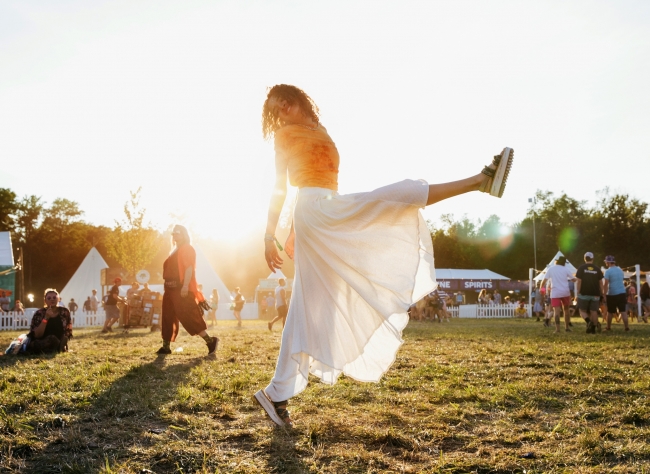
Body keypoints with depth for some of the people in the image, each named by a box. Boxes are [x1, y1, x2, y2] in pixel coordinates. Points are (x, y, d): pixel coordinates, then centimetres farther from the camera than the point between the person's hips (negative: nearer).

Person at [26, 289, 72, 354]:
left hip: (59, 344, 1)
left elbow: (69, 331, 13)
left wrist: (64, 341, -7)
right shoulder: (39, 314, -1)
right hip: (41, 344, -1)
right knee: (52, 339, -36)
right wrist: (46, 318, -20)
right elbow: (37, 335, -11)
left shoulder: (65, 312, 4)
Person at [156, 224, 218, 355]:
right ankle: (166, 346, 13)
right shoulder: (175, 251, 22)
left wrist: (185, 286, -26)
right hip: (171, 289, 10)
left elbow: (189, 268, -17)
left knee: (188, 317, -14)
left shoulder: (187, 249, -7)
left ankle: (210, 341, -13)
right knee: (168, 318, 9)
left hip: (182, 290, -10)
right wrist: (167, 286, 19)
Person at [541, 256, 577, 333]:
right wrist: (569, 279, 27)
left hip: (555, 293, -1)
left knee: (556, 310, -9)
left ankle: (557, 328, -22)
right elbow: (574, 279, 5)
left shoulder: (550, 269, 3)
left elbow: (544, 281, -2)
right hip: (565, 292, 1)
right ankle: (567, 327, 21)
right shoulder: (566, 269, 3)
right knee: (566, 309, 17)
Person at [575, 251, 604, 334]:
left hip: (584, 293, -2)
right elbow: (600, 283, 6)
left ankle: (588, 321, -19)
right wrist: (602, 294, 13)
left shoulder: (581, 268, -2)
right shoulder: (597, 269, 6)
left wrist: (577, 293, -3)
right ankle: (593, 328, 3)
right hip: (595, 294, 2)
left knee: (582, 310, 6)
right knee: (593, 311, 6)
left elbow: (578, 281, -6)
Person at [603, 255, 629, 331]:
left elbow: (606, 284, -15)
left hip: (612, 294, -5)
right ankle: (626, 327, -5)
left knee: (610, 312, 8)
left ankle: (608, 327, 17)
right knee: (623, 310, 3)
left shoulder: (608, 271, -10)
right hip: (622, 293, 5)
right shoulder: (620, 270, 11)